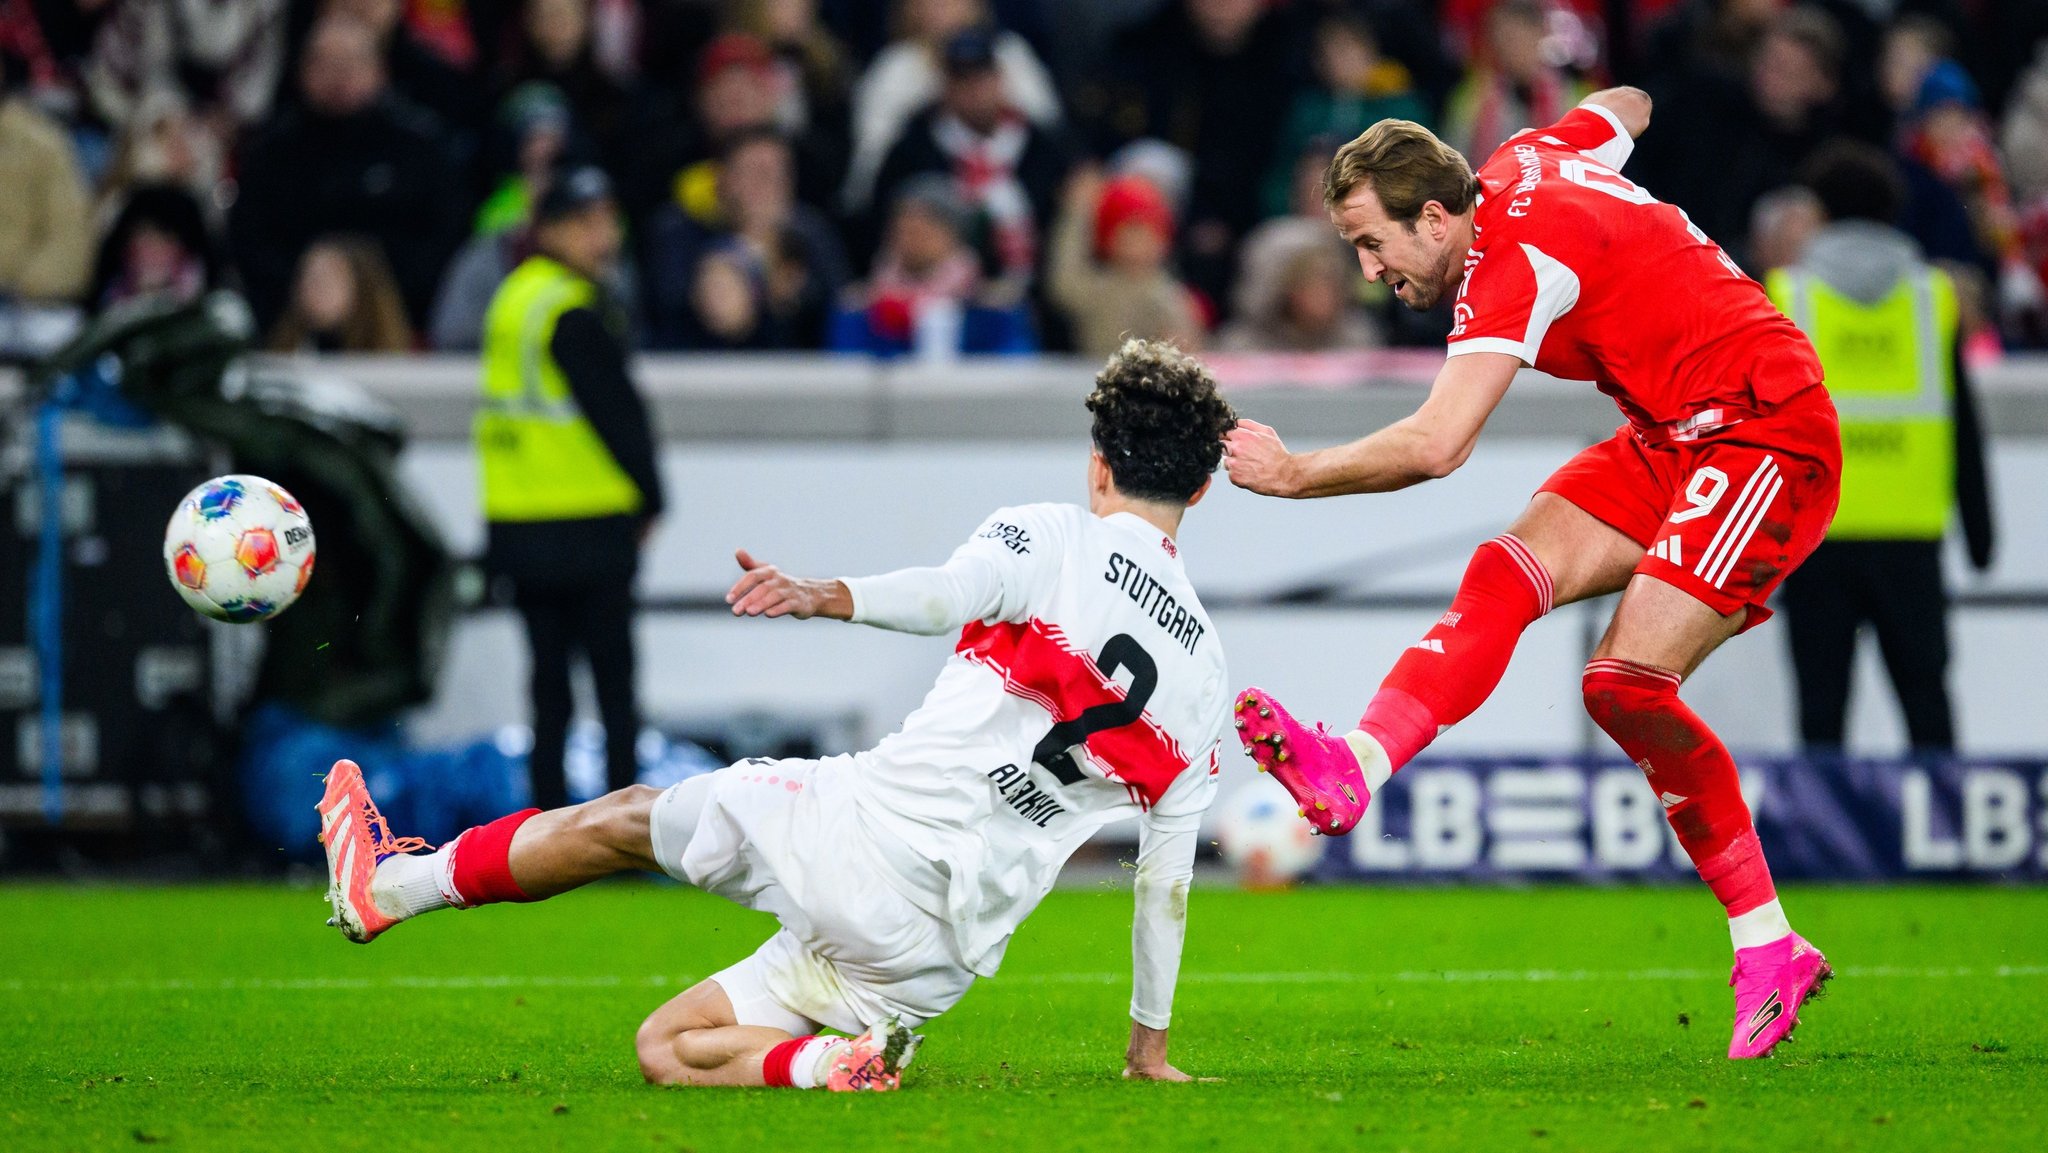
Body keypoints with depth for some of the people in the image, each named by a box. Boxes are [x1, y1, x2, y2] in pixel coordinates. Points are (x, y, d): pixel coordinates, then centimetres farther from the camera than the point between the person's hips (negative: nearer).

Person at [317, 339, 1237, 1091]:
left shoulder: (1054, 538, 0)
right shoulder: (1204, 672, 15)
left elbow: (951, 592, -24)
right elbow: (1168, 875, 17)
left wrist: (828, 597, -42)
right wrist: (1151, 1046, 25)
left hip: (871, 831, -5)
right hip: (945, 954, 5)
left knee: (623, 821, 22)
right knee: (666, 1049, 19)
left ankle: (389, 885, 26)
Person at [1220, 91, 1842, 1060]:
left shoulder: (1514, 260, -22)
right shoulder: (1520, 166, 5)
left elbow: (1436, 446, -32)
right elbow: (1624, 107, 28)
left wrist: (1295, 473, -22)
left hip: (1766, 438, -10)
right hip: (1671, 439, 10)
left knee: (1629, 682, -21)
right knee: (1509, 572, -13)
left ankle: (1768, 947, -12)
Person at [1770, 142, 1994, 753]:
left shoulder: (1784, 296, 1)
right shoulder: (1935, 296, 5)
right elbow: (1964, 428, 8)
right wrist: (1979, 531, 15)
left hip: (1813, 535, -1)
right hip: (1911, 534, 1)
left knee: (1822, 698, 3)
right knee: (1924, 689, 7)